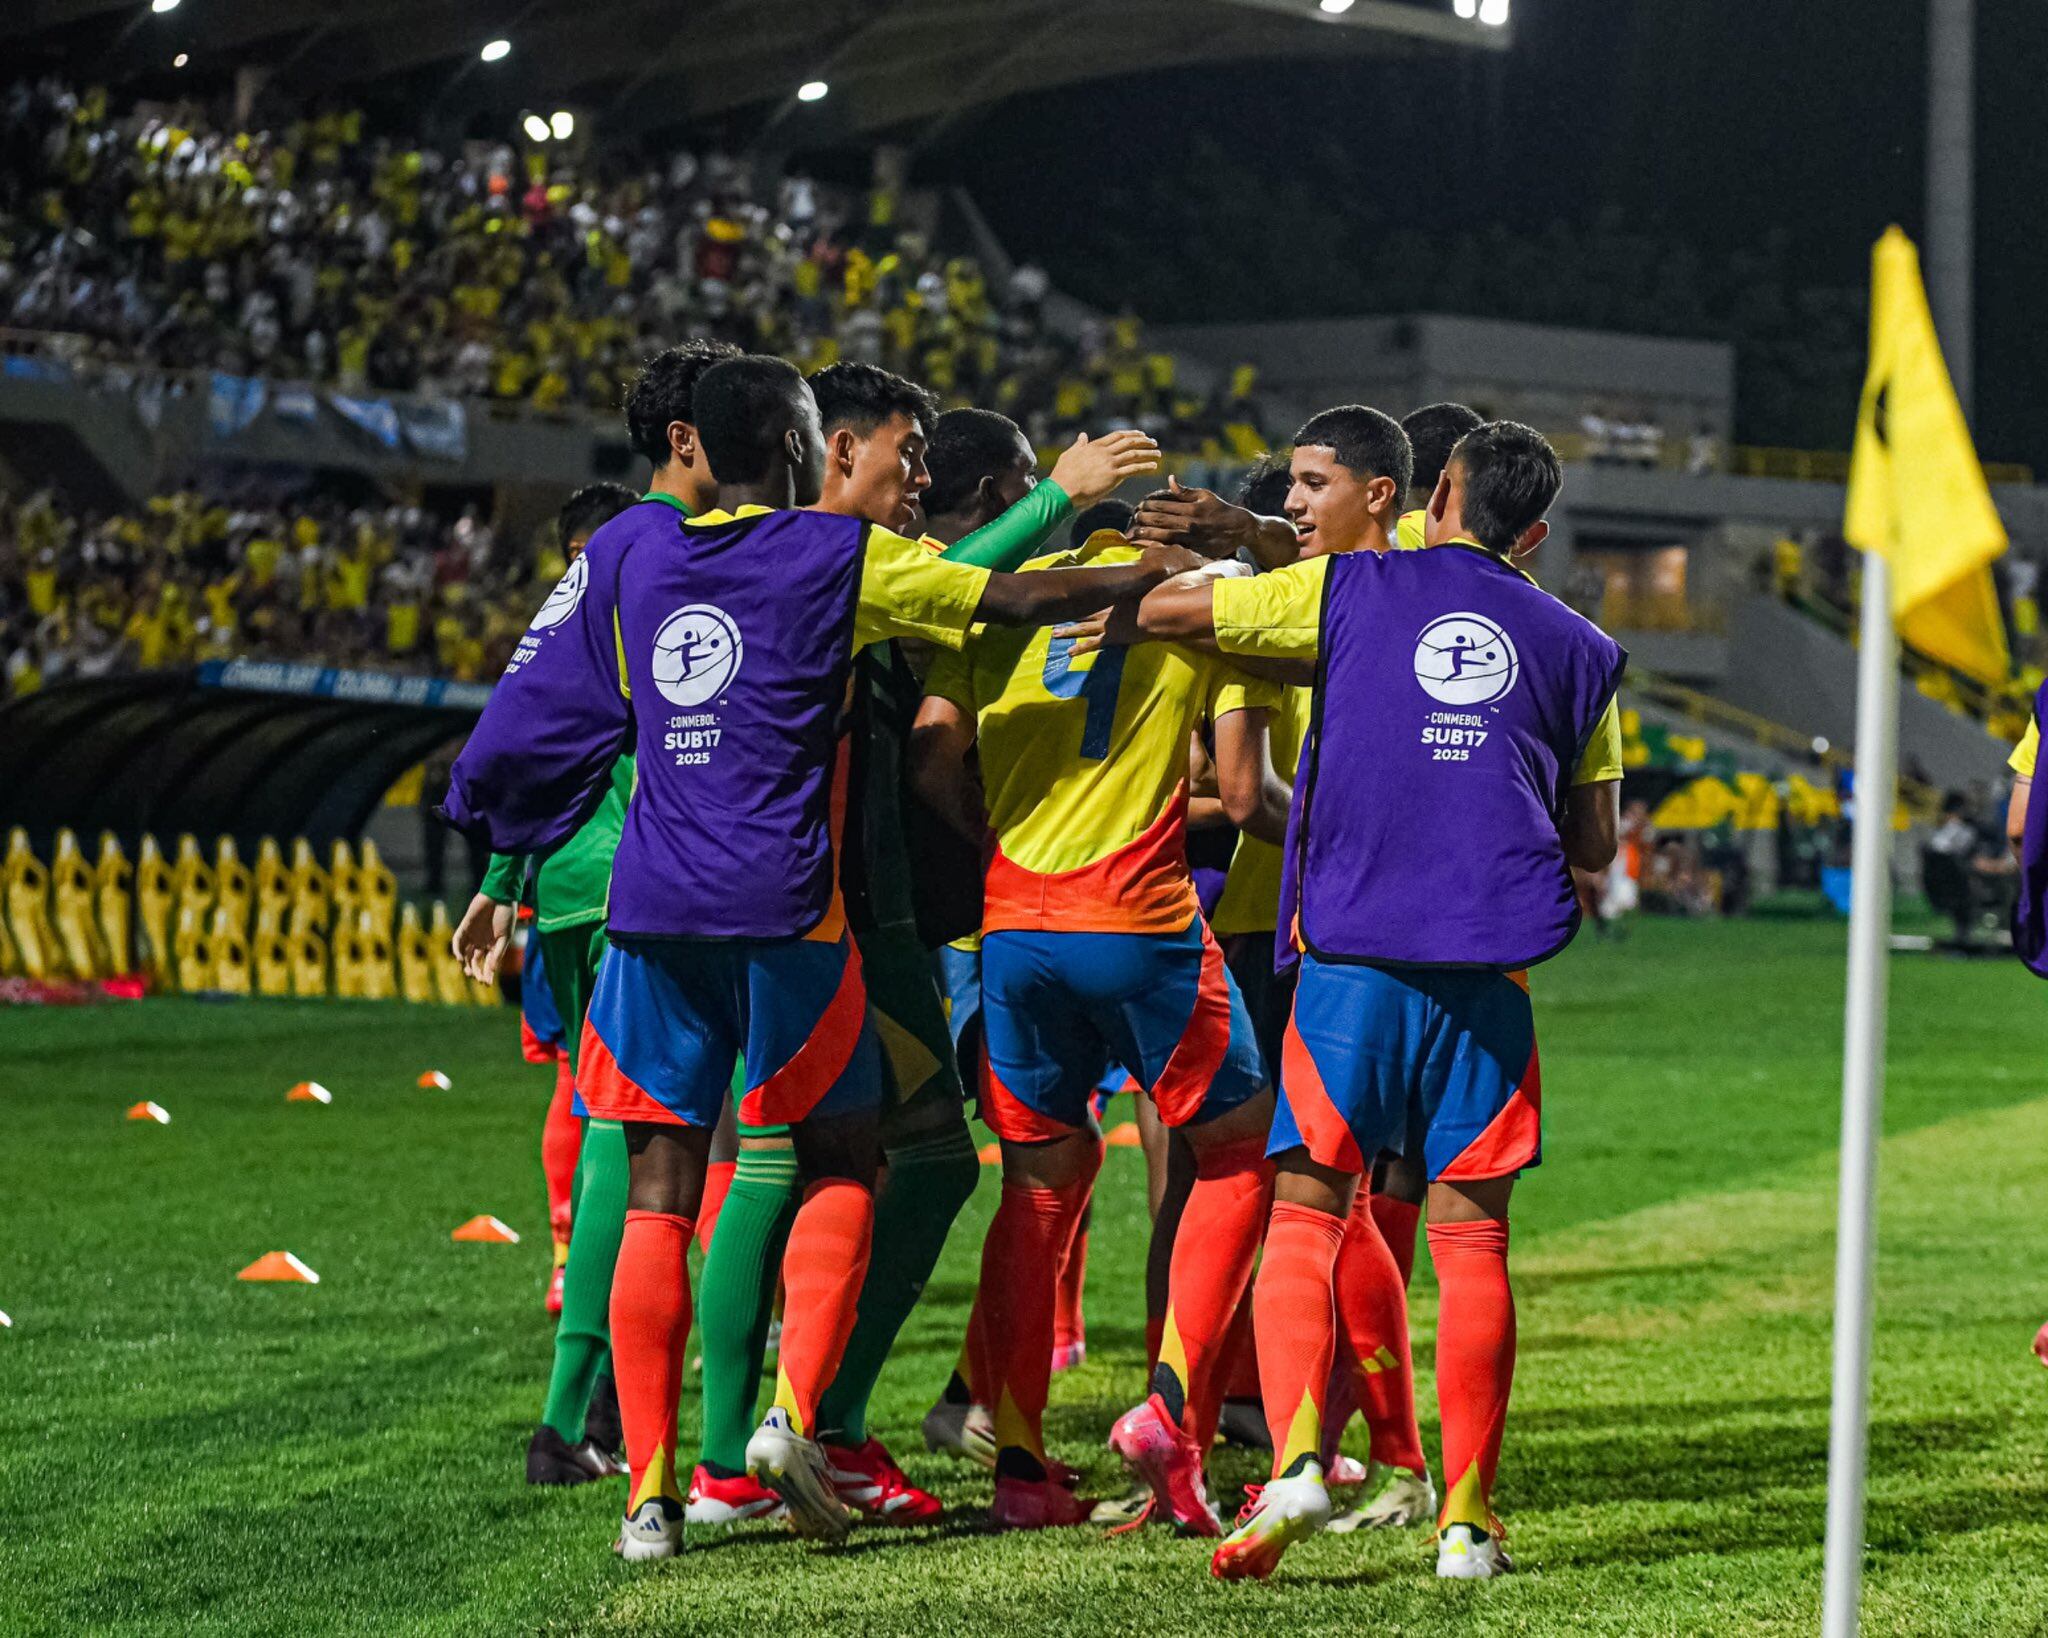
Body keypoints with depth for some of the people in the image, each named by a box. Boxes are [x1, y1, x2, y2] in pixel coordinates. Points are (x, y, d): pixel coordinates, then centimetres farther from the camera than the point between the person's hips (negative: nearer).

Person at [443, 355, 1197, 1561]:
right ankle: (795, 1412, -8)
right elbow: (1015, 599, -1)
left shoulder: (630, 550, 10)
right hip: (783, 910, -3)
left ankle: (650, 1491, 1)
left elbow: (544, 698, 15)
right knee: (842, 1165, 12)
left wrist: (497, 834, 27)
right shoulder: (839, 557, -2)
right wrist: (1152, 576, 14)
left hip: (653, 910, 4)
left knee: (660, 1199, 5)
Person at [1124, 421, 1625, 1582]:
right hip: (1489, 966, 2)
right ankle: (1469, 1517, 6)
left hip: (1350, 953, -1)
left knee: (1305, 1220, 2)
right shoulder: (1578, 651, 13)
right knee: (1471, 1241, 7)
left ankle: (1296, 1458, -18)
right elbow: (1596, 843, 17)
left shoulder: (1353, 591, 7)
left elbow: (1162, 611, 5)